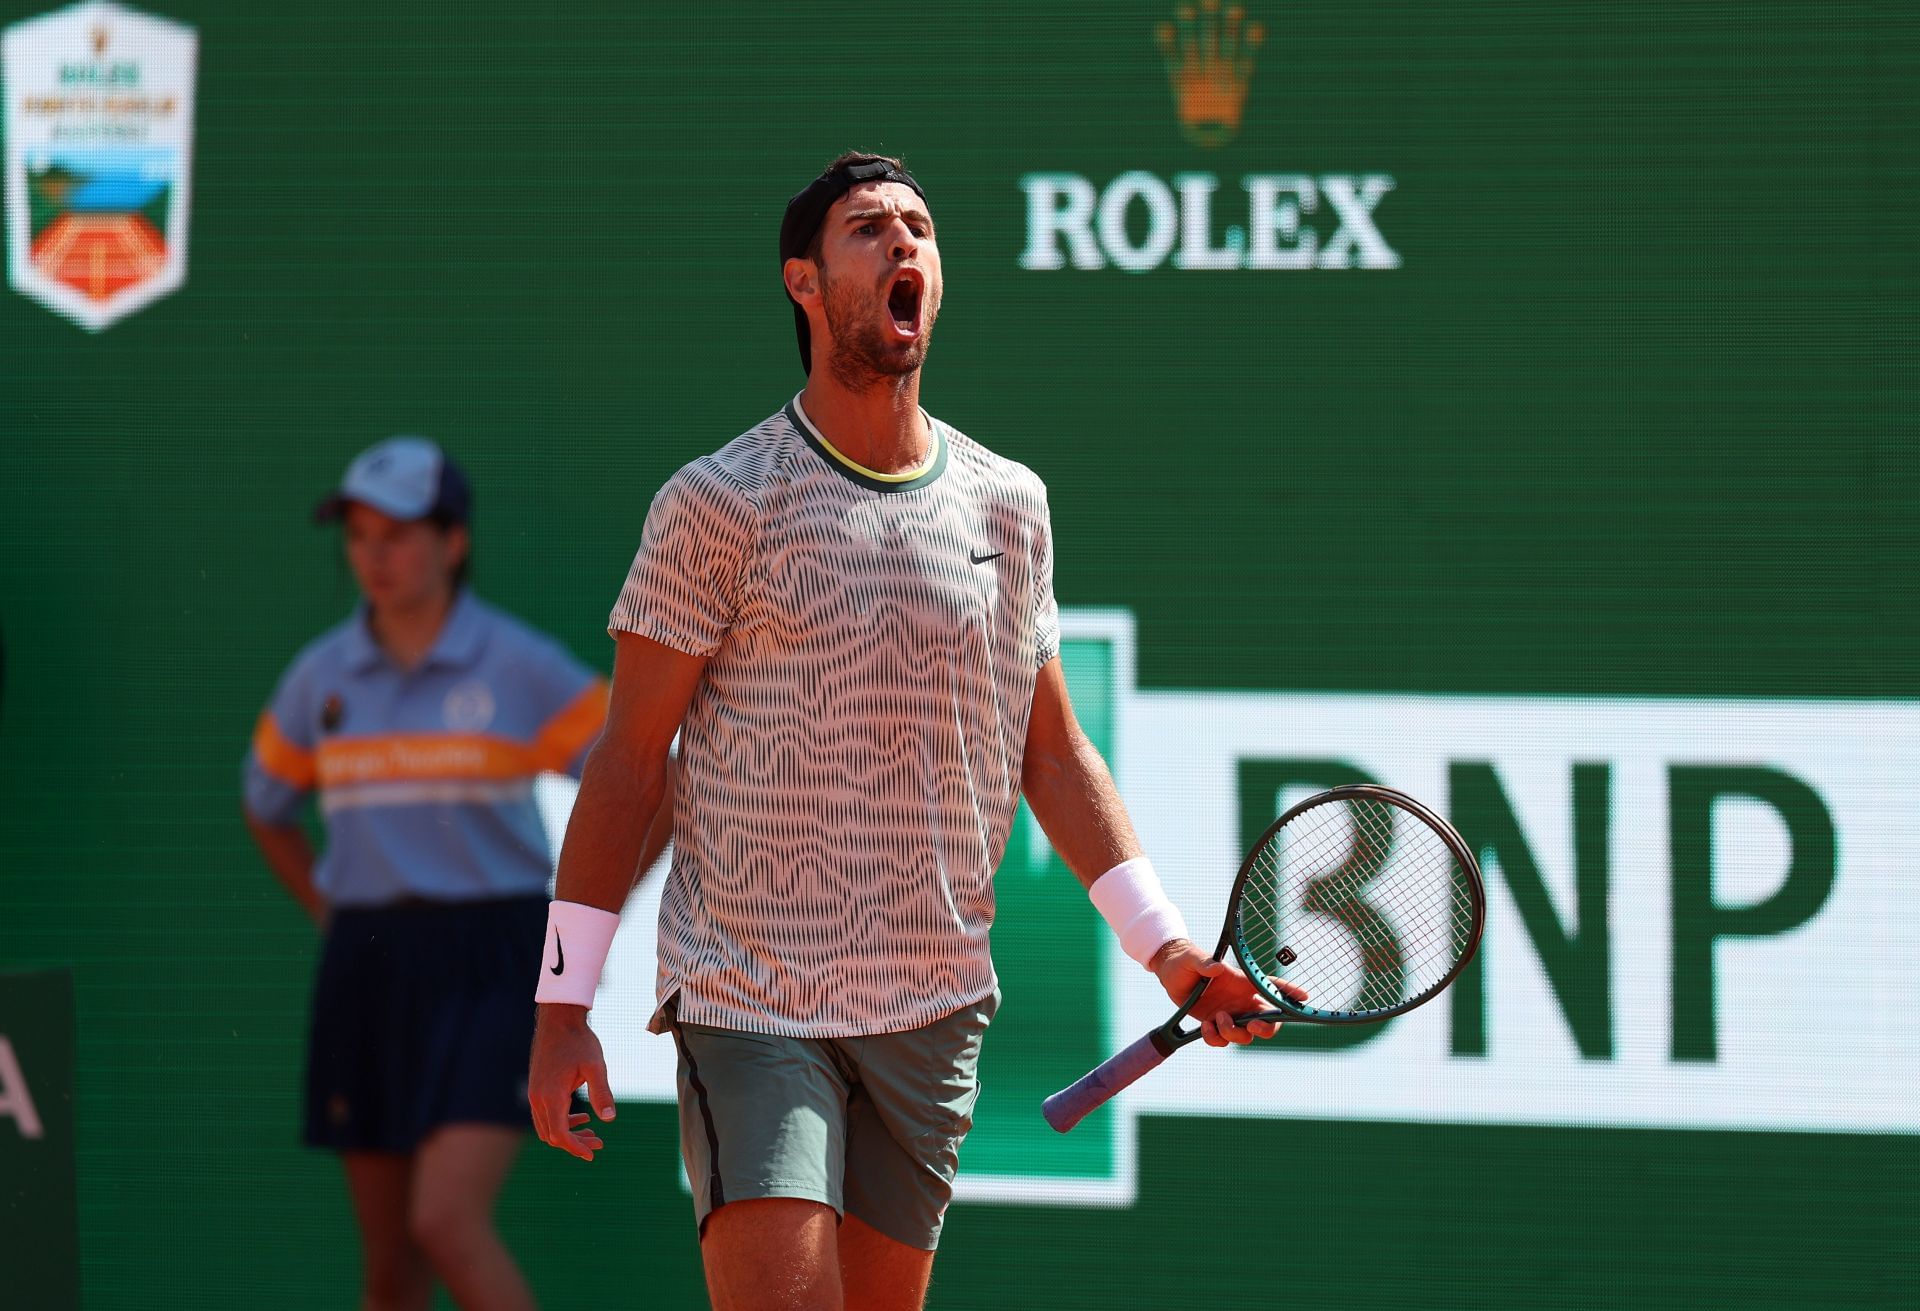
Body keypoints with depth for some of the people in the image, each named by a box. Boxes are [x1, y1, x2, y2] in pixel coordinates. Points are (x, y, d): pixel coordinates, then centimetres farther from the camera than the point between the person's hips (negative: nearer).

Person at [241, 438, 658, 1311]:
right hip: (365, 977, 5)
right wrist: (334, 919, 14)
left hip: (489, 973, -5)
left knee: (448, 1223, -22)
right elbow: (267, 806, 24)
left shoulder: (519, 668, -7)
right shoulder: (322, 676, 6)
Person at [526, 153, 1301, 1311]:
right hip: (748, 1000, -4)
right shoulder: (718, 506, -4)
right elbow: (628, 758, -2)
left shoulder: (1009, 506, 9)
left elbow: (1053, 750, 16)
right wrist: (564, 1007, -6)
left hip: (932, 1006, 4)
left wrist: (1166, 946, 6)